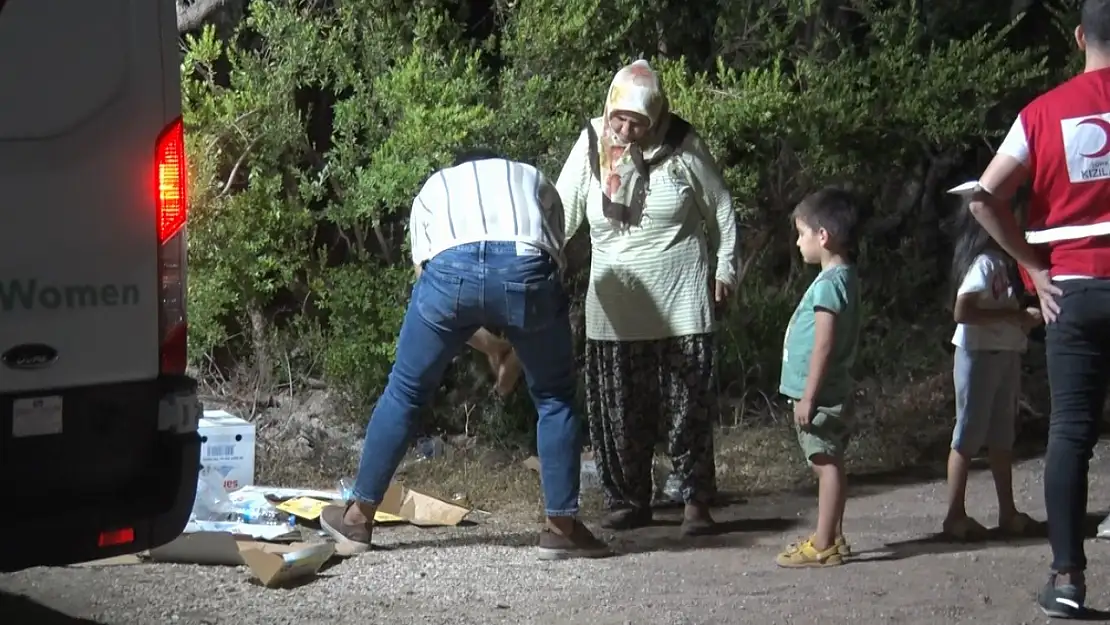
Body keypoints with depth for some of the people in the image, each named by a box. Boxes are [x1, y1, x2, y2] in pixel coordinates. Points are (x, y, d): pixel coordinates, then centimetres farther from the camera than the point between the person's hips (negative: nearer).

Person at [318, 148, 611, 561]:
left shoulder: (434, 187, 37)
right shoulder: (534, 180, 37)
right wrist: (515, 340, 38)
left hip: (450, 269, 0)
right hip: (525, 268, 0)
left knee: (405, 392, 19)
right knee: (554, 397, 19)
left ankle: (358, 517, 27)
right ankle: (562, 528, 20)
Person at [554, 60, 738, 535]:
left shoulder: (682, 148, -5)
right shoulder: (591, 146, -2)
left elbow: (720, 211, 6)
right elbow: (560, 214, -1)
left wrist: (725, 268, 6)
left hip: (680, 303, -2)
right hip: (614, 304, 2)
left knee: (688, 405, -1)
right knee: (618, 410, 5)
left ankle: (697, 501, 7)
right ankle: (628, 501, 17)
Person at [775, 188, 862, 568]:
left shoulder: (829, 283, -18)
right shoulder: (844, 277, 13)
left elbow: (824, 344, -22)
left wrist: (808, 397, -21)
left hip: (821, 395, -10)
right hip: (833, 392, 10)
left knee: (826, 463, -7)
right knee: (830, 462, 15)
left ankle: (823, 546, -5)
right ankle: (832, 538, 23)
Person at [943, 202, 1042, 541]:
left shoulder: (1002, 262, 11)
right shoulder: (983, 263, -15)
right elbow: (962, 312, -24)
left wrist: (1025, 316, 2)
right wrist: (1015, 315, -21)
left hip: (1005, 355, 9)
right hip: (979, 355, -9)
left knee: (1002, 435, 12)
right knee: (970, 434, -3)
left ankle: (1008, 512, 18)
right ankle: (955, 515, 2)